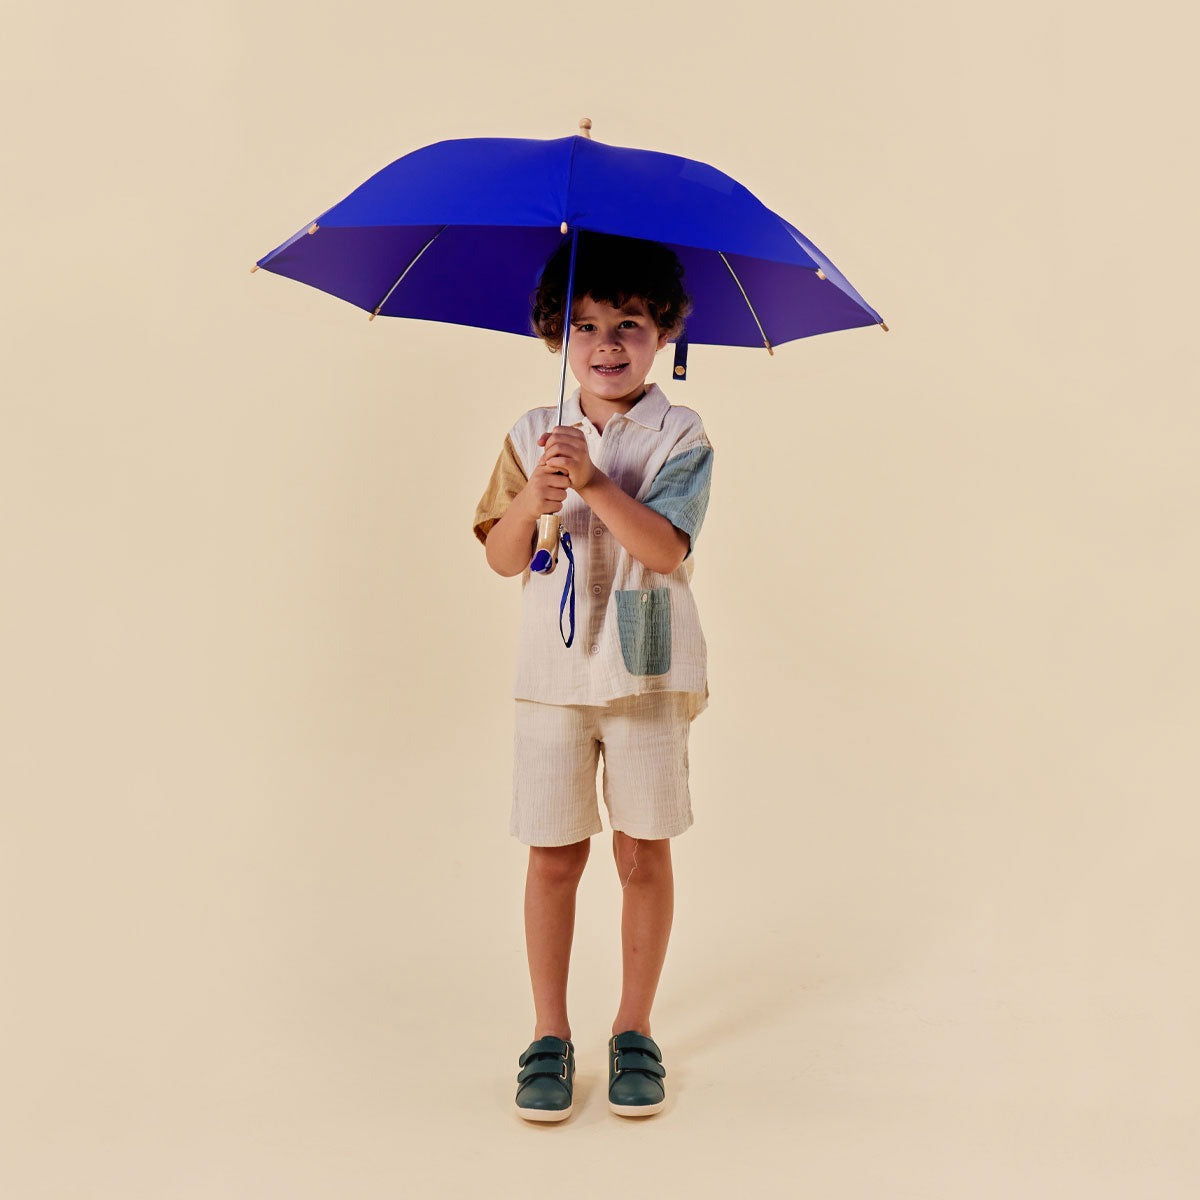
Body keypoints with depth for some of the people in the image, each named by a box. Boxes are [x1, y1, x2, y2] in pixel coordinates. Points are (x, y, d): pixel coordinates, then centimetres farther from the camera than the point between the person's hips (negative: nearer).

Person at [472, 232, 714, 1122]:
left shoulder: (680, 437, -2)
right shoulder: (532, 437, 6)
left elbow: (667, 548, -15)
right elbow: (501, 558, 1)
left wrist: (594, 482, -25)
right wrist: (533, 500, -18)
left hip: (647, 674, -1)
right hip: (553, 671, 2)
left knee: (644, 851, 6)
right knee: (554, 853, 6)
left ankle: (635, 1032, 23)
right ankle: (550, 1035, 20)